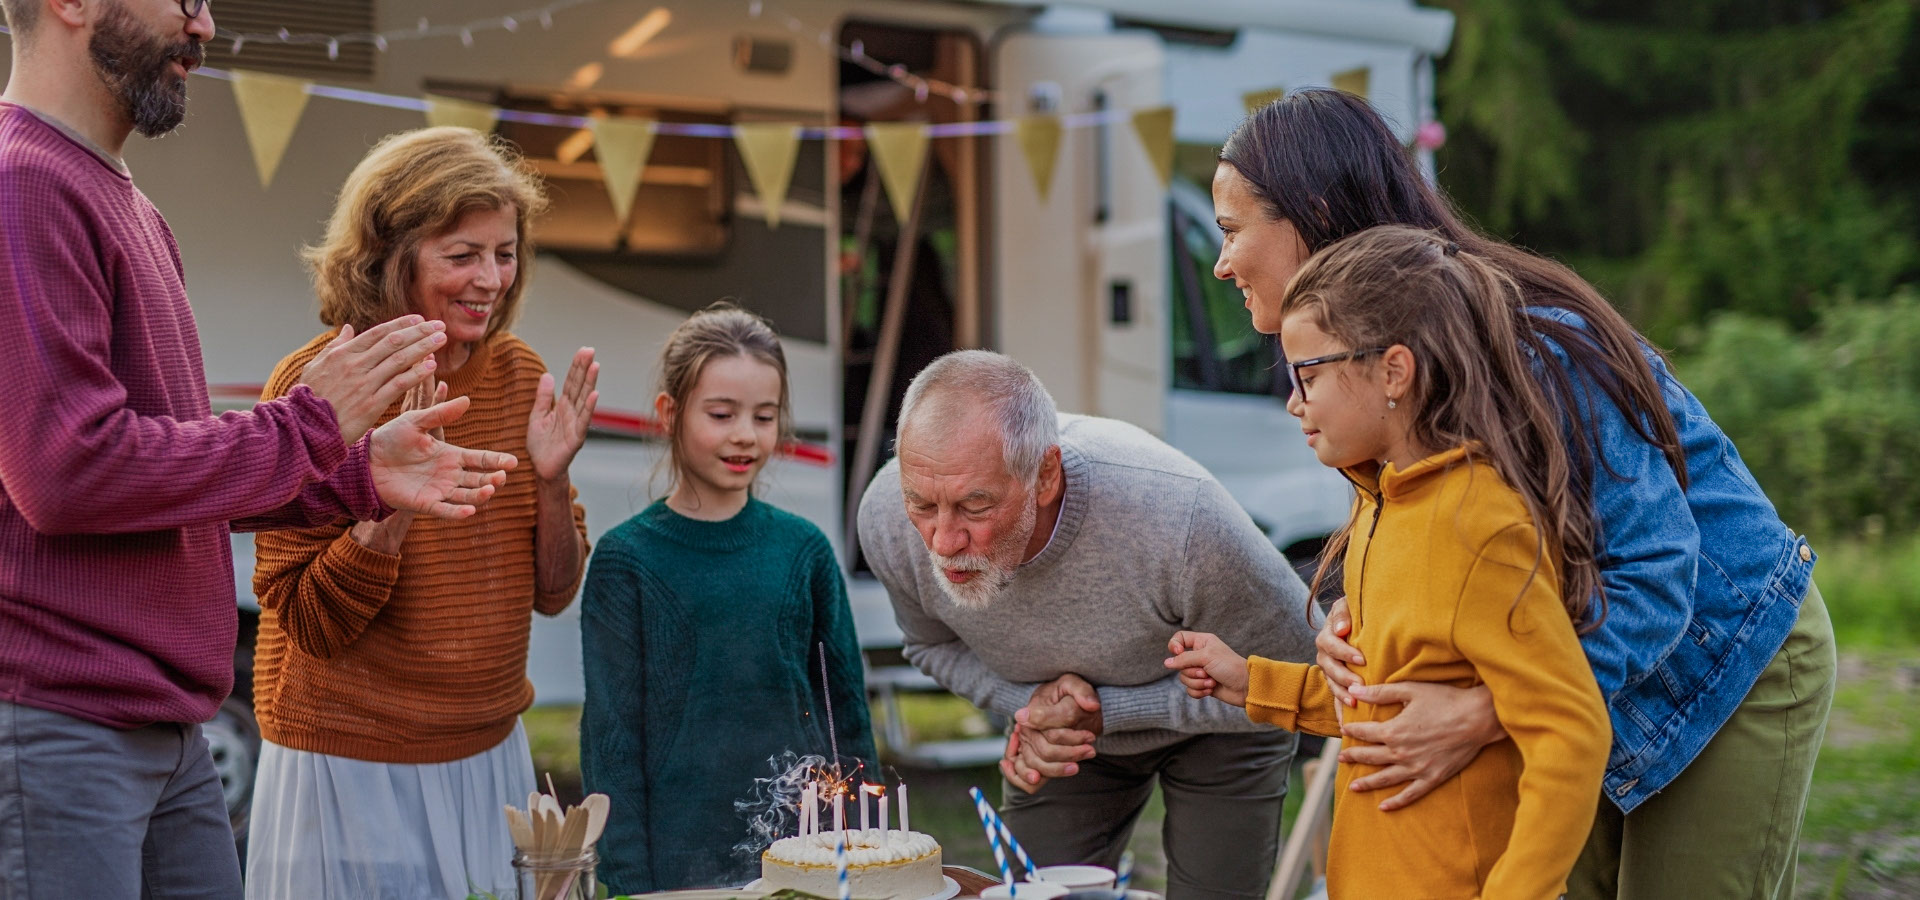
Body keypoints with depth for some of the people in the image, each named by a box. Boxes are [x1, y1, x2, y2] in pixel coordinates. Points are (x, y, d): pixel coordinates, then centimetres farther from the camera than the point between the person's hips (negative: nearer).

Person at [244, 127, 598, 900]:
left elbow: (553, 593, 6)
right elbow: (308, 623, -14)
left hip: (491, 754, 5)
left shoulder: (518, 373, 1)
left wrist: (551, 479, -12)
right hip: (351, 768, -5)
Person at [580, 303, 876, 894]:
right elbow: (611, 735, -3)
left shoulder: (802, 549, 4)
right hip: (681, 860, -2)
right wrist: (628, 880, -7)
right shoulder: (627, 559, -4)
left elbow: (845, 707, 10)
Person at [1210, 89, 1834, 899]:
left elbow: (1656, 571, -33)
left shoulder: (1522, 351, -31)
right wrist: (1351, 617, -22)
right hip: (1617, 676, 8)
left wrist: (1481, 717, -42)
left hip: (1735, 668, -8)